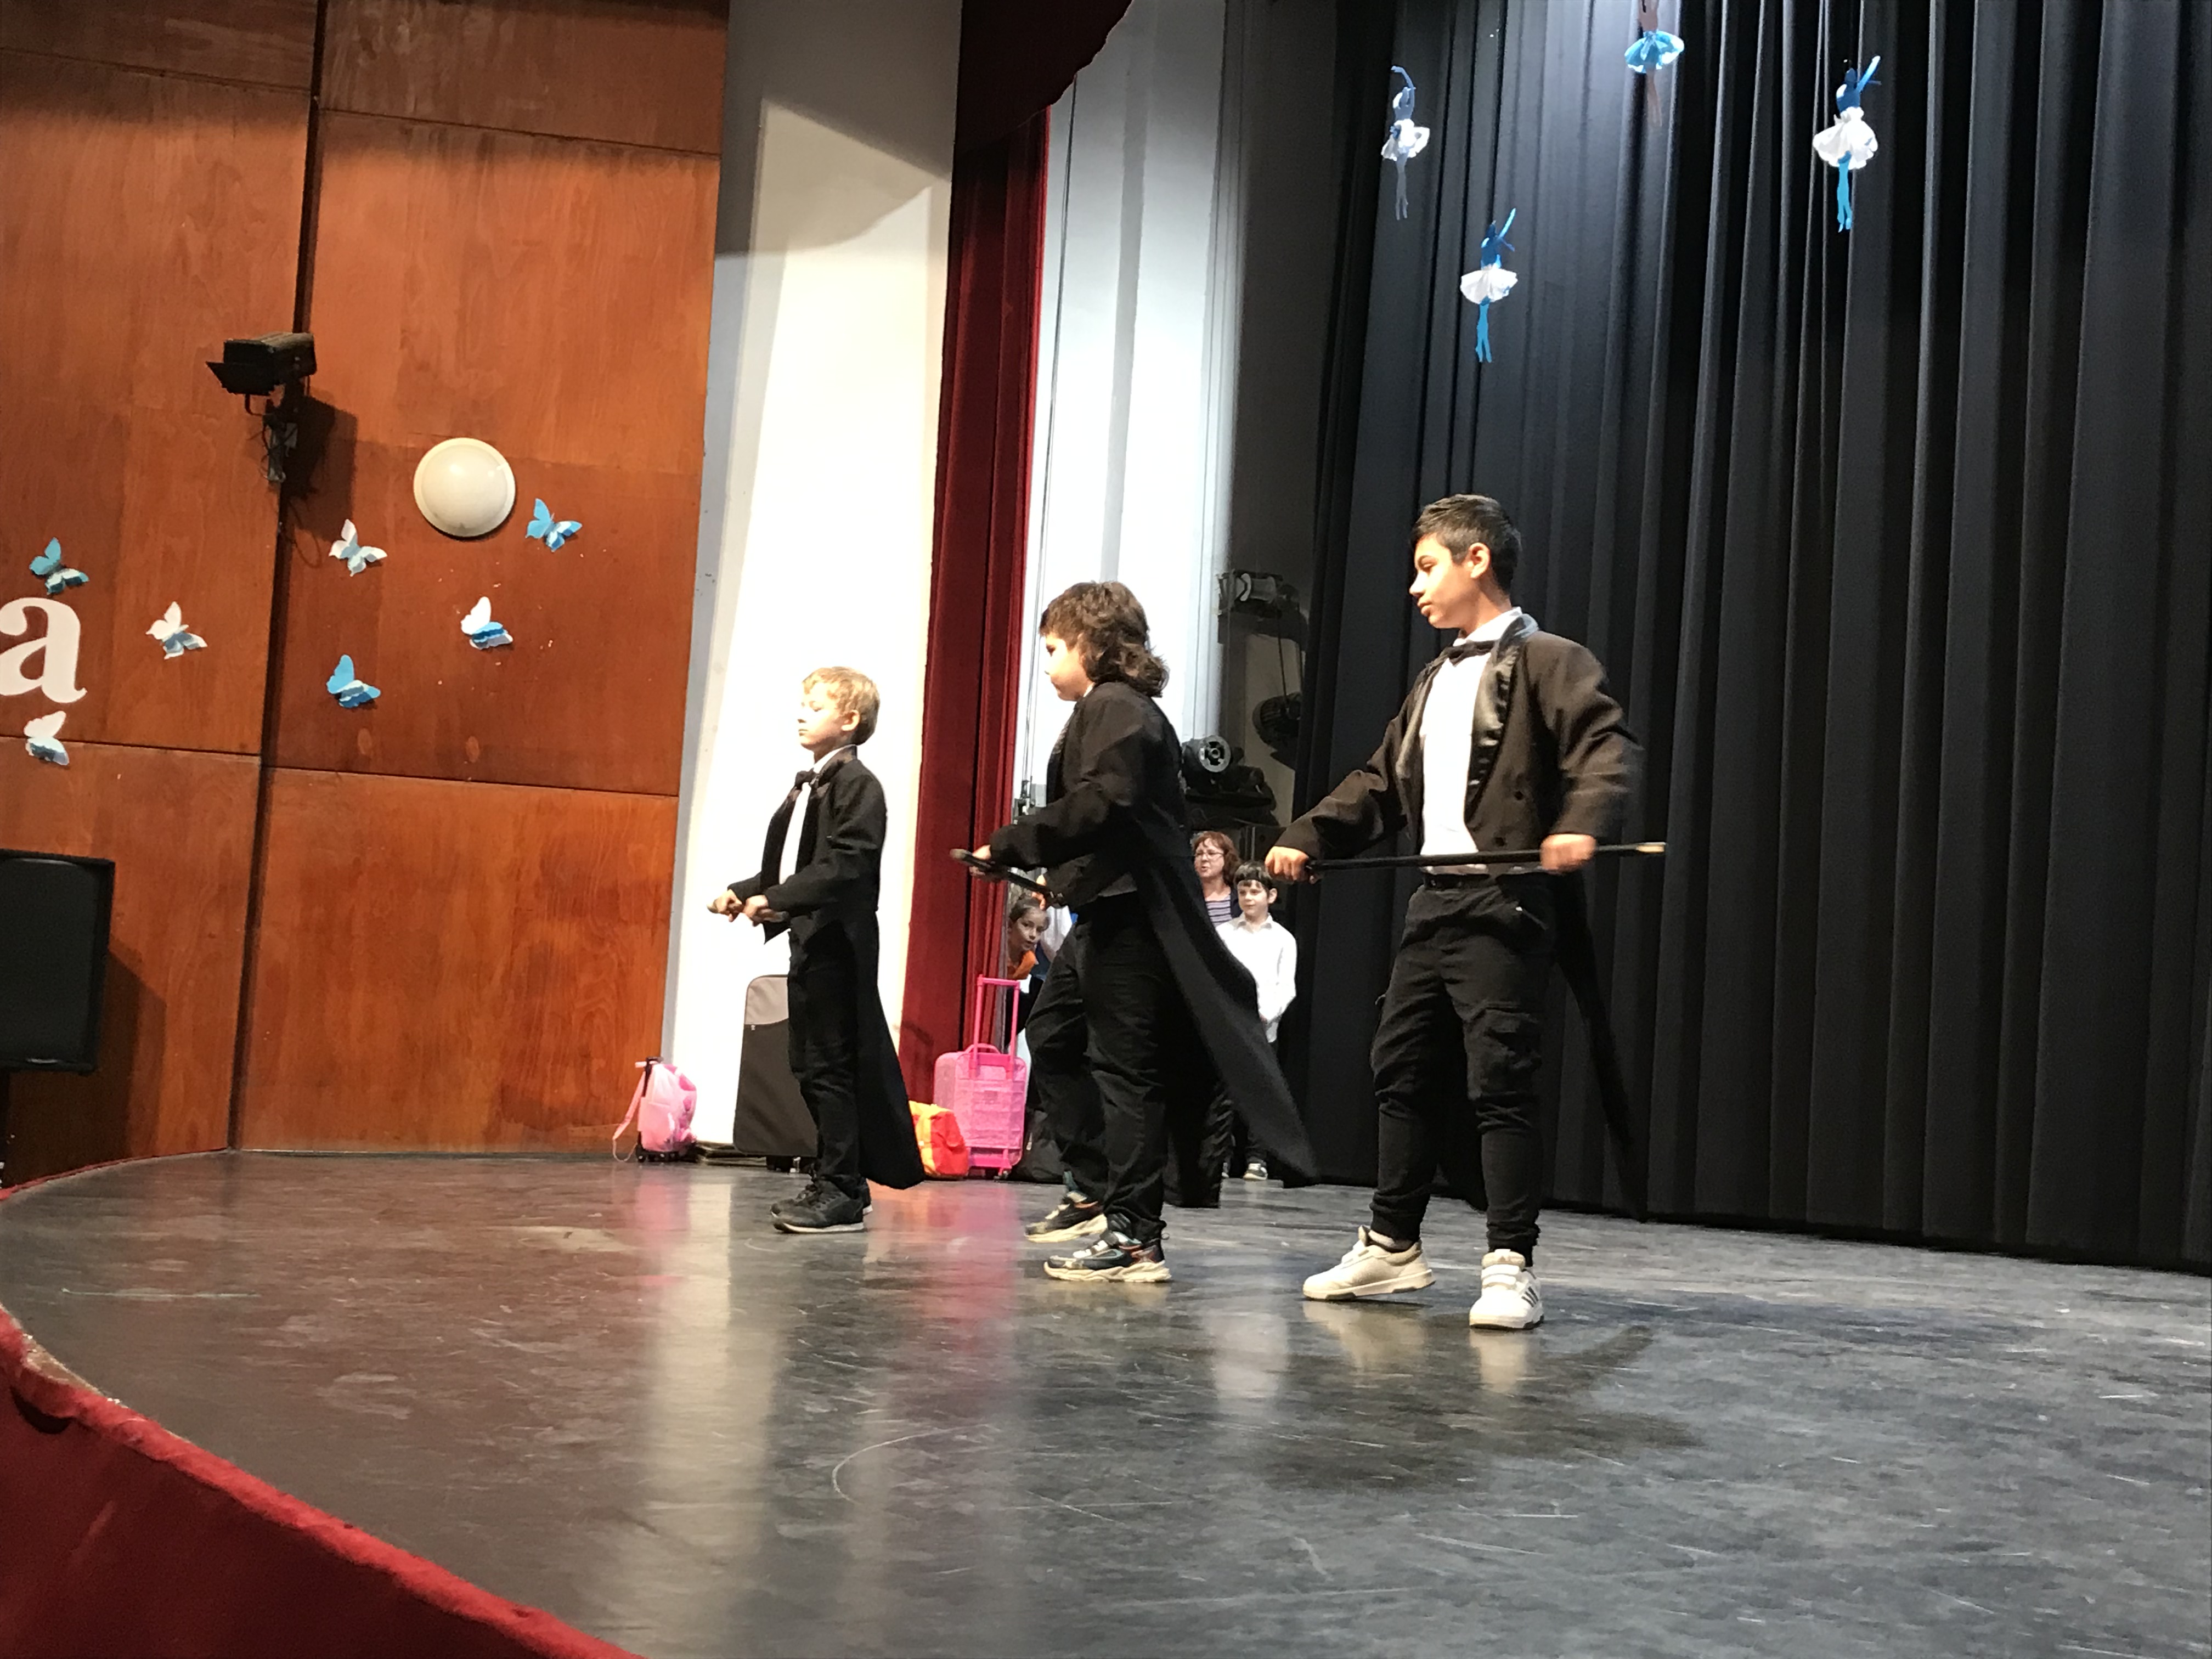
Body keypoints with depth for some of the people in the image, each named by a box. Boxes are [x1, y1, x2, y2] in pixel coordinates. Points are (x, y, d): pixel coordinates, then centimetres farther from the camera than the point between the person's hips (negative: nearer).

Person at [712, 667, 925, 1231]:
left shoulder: (857, 785, -11)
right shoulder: (807, 786, 19)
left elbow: (844, 867, -22)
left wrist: (777, 899, -26)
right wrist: (743, 892, 8)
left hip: (838, 944, -10)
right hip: (809, 941, 10)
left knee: (831, 1067, -7)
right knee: (812, 1066, 13)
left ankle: (840, 1193, -2)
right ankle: (837, 1185, 22)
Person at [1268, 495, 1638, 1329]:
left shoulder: (1547, 661, -4)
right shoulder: (1437, 681, 22)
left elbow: (1609, 746, -18)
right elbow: (1381, 783, 25)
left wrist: (1581, 821, -37)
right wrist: (1307, 837, 14)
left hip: (1503, 905, -8)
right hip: (1433, 902, 9)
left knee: (1499, 1083, -9)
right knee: (1403, 1074, 12)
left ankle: (1511, 1267, -3)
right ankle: (1391, 1246, 22)